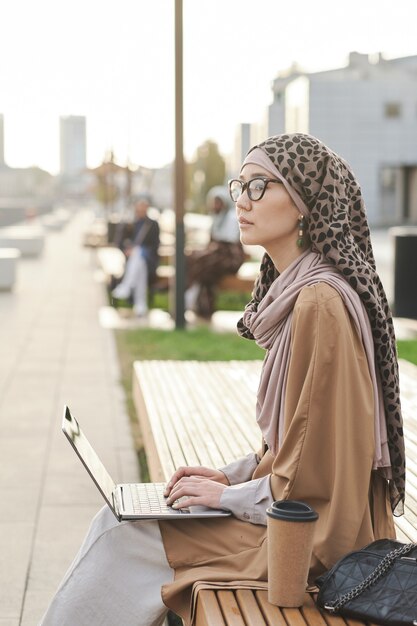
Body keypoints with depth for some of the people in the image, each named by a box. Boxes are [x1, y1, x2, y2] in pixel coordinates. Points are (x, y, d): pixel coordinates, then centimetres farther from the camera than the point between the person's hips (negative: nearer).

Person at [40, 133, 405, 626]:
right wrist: (231, 476, 6)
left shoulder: (322, 303, -23)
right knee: (116, 524, 4)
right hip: (291, 506, 9)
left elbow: (315, 475, -22)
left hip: (313, 530, -9)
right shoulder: (295, 290, 9)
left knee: (125, 542, -8)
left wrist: (229, 496, -12)